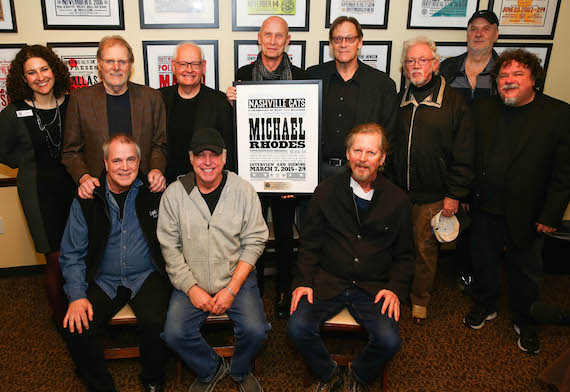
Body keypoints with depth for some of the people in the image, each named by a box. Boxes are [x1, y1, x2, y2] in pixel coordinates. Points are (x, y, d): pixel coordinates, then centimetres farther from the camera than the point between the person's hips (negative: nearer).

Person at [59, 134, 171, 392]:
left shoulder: (154, 193, -3)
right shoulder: (86, 200, 0)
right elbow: (72, 254, 2)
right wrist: (77, 296, -9)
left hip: (146, 277, -1)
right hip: (103, 281, 2)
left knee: (154, 323, -26)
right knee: (76, 329, -19)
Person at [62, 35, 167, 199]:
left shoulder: (151, 97, 5)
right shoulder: (80, 98, 3)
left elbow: (159, 144, 10)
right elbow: (71, 151, 7)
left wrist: (156, 169, -8)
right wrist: (83, 177, -11)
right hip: (98, 191, -1)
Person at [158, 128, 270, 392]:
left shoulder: (244, 191, -4)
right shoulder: (174, 193, -2)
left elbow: (254, 242, -4)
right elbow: (169, 247, 0)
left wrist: (232, 289, -12)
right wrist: (191, 287, -10)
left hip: (237, 279, 0)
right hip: (191, 281, 1)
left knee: (255, 331, -20)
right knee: (174, 334, -18)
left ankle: (241, 371, 16)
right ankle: (210, 370, 14)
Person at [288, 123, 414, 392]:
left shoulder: (397, 200, 2)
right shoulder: (326, 192, 2)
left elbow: (404, 255, 10)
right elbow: (310, 244, 7)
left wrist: (395, 288, -5)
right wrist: (303, 281, -5)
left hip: (373, 287, 0)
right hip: (327, 282, 0)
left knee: (389, 341, -22)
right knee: (297, 328, -21)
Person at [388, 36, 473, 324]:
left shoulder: (454, 102, -4)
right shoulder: (399, 101, 6)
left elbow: (463, 155, -5)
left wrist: (454, 194, -8)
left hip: (432, 195, -3)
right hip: (396, 191, 3)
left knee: (425, 249, 10)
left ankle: (420, 300, 30)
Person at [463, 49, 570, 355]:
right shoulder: (482, 109, 2)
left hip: (527, 215, -2)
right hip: (486, 209, 3)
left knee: (526, 272, 14)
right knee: (483, 262, 18)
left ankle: (524, 321, 38)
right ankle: (485, 306, 43)